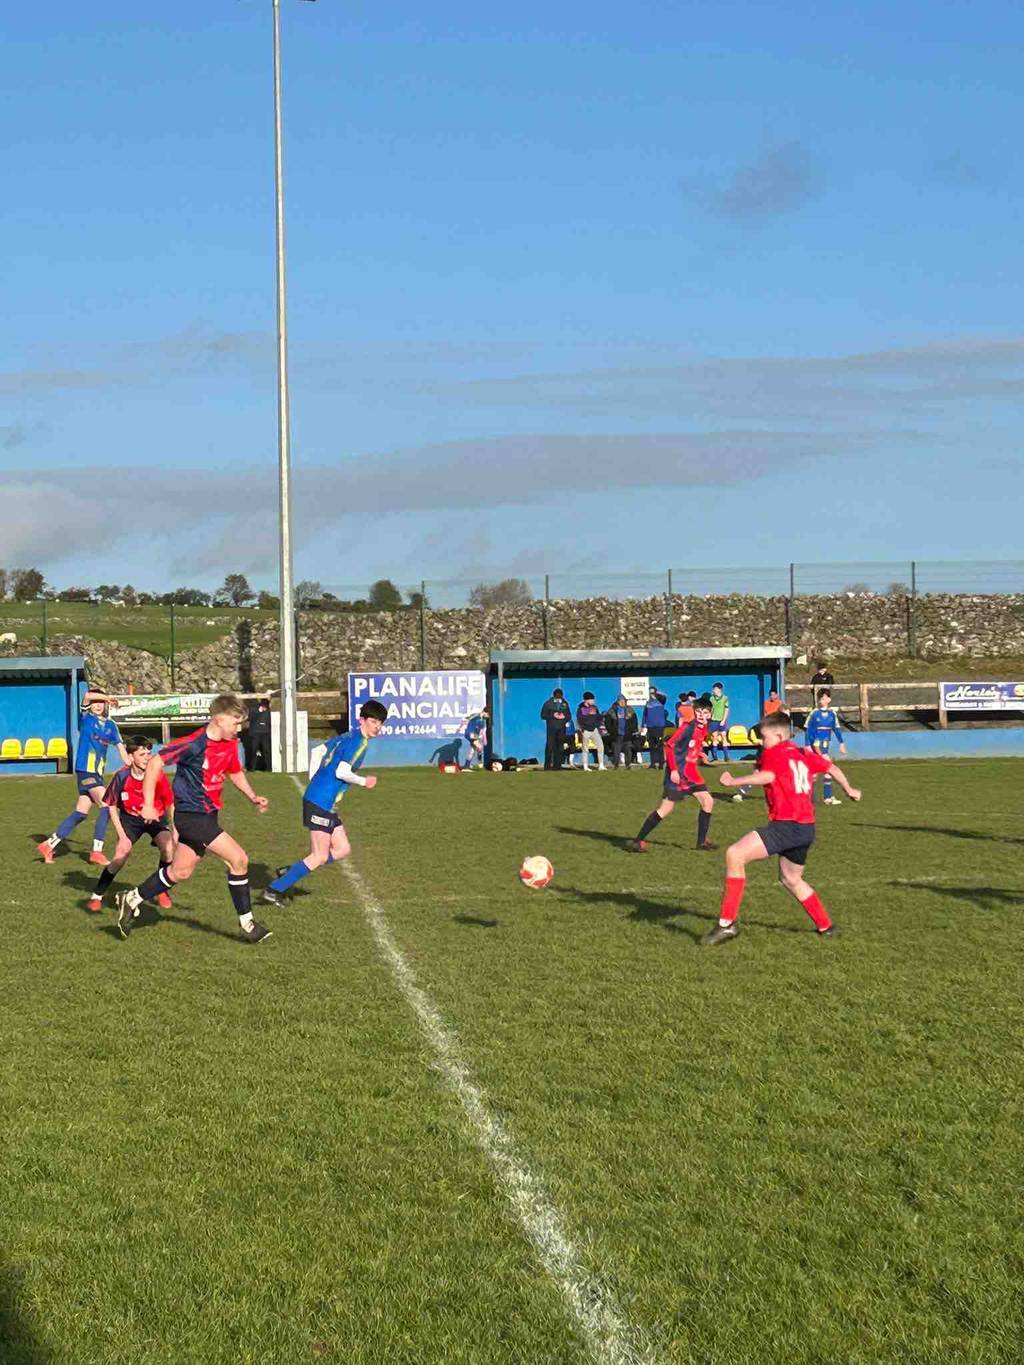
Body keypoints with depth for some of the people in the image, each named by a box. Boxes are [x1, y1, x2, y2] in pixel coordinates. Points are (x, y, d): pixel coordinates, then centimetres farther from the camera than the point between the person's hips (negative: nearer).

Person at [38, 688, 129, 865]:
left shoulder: (110, 725, 14)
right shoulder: (86, 718, -1)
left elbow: (120, 746, 13)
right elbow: (87, 696, -17)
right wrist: (108, 697, -9)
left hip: (97, 773, 7)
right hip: (85, 770, -7)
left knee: (80, 814, 8)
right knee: (107, 806, -16)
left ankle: (48, 846, 16)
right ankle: (96, 851, -11)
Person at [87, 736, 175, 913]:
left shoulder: (158, 776, -24)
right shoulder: (122, 776, -22)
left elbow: (170, 805, -11)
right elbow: (111, 805, -8)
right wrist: (122, 835, -12)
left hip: (156, 818, 0)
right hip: (130, 818, 0)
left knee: (168, 848, -24)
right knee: (121, 854, -17)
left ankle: (162, 892, 2)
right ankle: (97, 896, 3)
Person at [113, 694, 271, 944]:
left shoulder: (230, 745, 2)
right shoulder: (194, 744, -22)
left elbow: (234, 772, 21)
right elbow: (155, 763, -18)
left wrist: (253, 797, 6)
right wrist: (148, 804, -19)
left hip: (207, 815, 9)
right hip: (190, 815, -9)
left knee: (181, 871, 17)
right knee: (238, 859, -12)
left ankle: (131, 900, 31)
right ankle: (246, 923, -2)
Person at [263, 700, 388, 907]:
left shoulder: (348, 737, 15)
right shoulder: (359, 742, -14)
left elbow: (318, 752, 23)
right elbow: (342, 772, -21)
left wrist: (313, 783, 22)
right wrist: (364, 782, -5)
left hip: (314, 796, 10)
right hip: (321, 803, -10)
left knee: (343, 849, 12)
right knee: (320, 857, -5)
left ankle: (290, 872, 13)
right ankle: (274, 890, -3)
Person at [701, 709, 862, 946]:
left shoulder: (773, 753, -5)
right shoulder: (804, 754, 19)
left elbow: (766, 776, -25)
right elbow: (831, 767, 32)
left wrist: (733, 781, -22)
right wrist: (848, 789, 48)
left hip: (786, 825, -9)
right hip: (807, 827, 10)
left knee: (734, 854, -18)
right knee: (790, 879, 30)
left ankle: (727, 923, -24)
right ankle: (825, 926, 40)